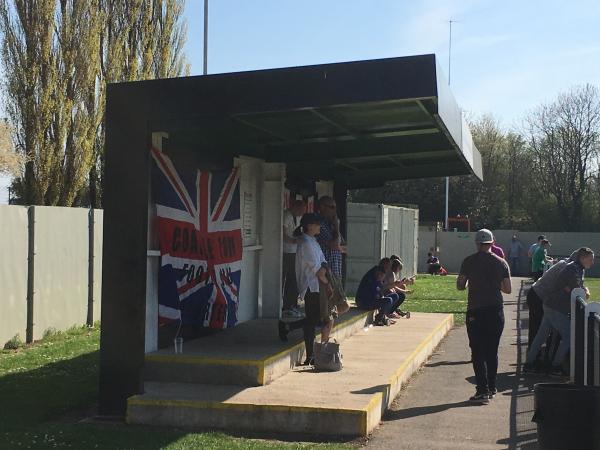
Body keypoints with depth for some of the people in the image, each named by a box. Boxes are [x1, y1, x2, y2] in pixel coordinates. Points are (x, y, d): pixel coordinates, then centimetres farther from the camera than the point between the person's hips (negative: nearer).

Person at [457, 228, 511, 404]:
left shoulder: (469, 261, -3)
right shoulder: (501, 263, 3)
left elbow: (460, 286, -2)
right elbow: (507, 289, 4)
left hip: (475, 312, -3)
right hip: (496, 311, 3)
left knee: (478, 352, -1)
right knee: (492, 351, 14)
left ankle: (483, 391, -9)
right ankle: (491, 388, 20)